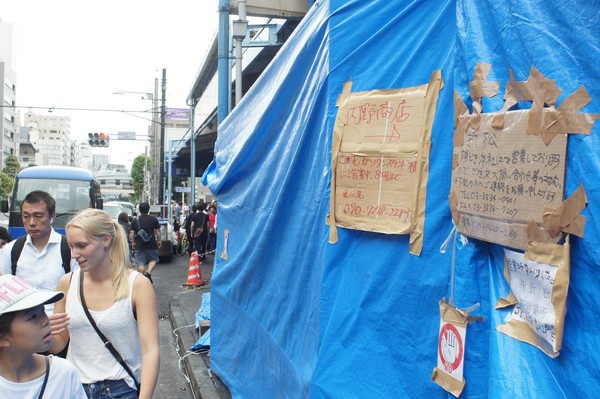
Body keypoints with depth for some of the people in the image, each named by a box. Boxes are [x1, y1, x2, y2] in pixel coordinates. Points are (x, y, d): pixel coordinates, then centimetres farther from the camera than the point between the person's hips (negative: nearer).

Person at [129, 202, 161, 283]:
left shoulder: (135, 220, 2)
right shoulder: (153, 219, -2)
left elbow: (131, 233, 2)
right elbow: (157, 231, -1)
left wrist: (133, 242, 13)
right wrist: (159, 240, 8)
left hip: (139, 246, 1)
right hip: (151, 245, -1)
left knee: (140, 263, 6)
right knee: (153, 260, 14)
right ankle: (148, 272, -9)